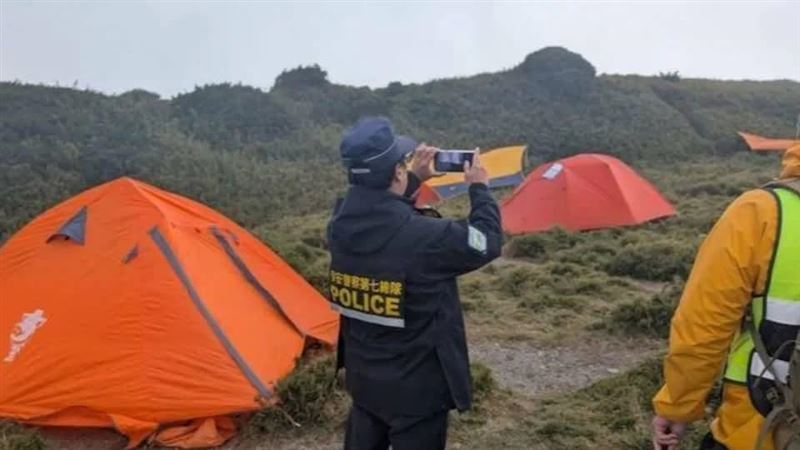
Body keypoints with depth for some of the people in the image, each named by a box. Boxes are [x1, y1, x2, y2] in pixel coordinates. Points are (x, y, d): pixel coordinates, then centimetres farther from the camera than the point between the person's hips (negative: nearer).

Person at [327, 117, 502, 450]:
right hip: (416, 386, -6)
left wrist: (414, 180, 17)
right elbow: (488, 242, -11)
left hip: (361, 377, 6)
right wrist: (479, 188, 4)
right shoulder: (423, 236, -29)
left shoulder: (341, 223, -10)